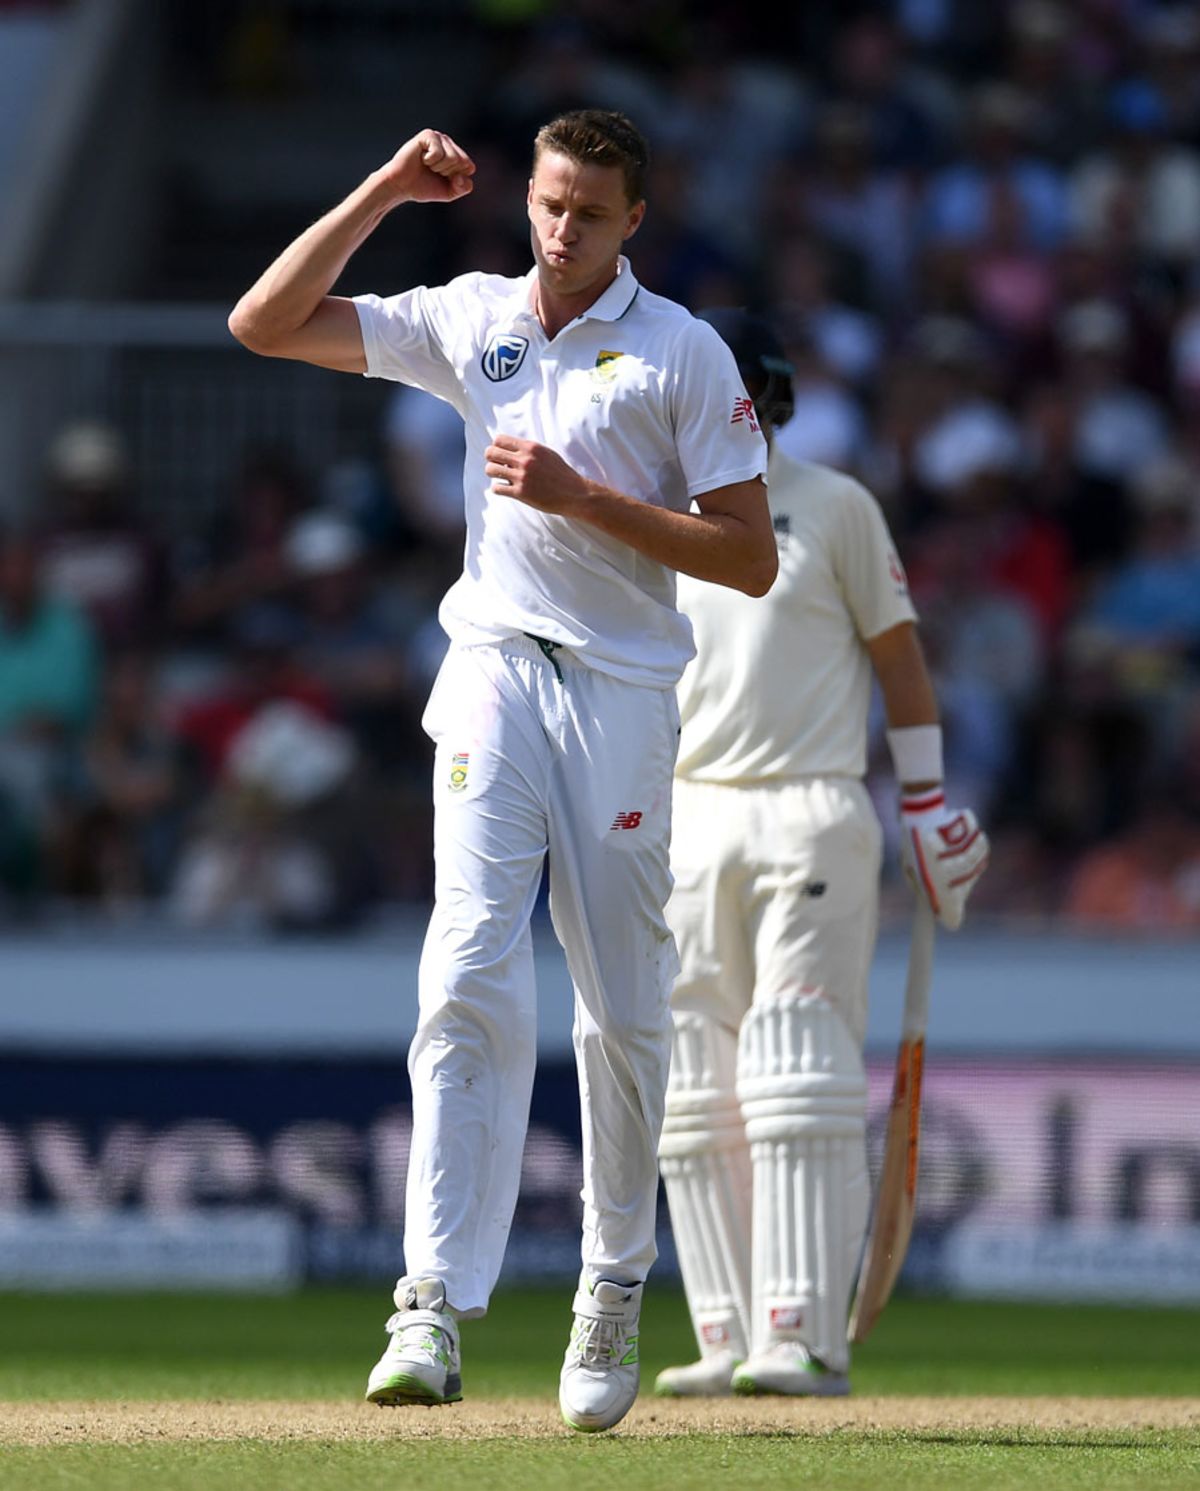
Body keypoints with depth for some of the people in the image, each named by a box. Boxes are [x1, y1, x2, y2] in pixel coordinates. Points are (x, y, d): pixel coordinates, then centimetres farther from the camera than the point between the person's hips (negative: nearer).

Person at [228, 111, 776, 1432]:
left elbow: (751, 560, -5)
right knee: (471, 974, -15)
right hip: (494, 675, 1)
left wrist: (583, 497, -14)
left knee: (624, 1011, 5)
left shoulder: (684, 354, 0)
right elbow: (264, 323, 7)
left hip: (623, 691, -1)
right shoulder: (468, 322, 10)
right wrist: (383, 194, 1)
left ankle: (614, 1291, 23)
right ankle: (434, 1310, -22)